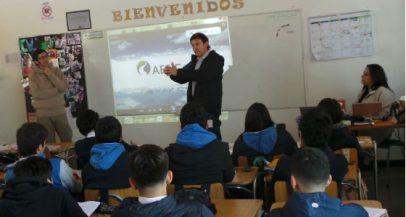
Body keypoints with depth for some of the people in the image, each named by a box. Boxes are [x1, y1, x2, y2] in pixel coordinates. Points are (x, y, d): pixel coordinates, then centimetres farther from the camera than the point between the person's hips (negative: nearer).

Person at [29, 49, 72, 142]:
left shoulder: (56, 71, 3)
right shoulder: (32, 75, -4)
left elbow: (64, 88, -9)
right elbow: (37, 94, -16)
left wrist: (51, 75, -14)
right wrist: (57, 90, -11)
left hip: (59, 112, 2)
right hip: (43, 114, -2)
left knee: (67, 140, 11)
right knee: (49, 143, 8)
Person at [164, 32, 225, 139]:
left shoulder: (216, 59, -5)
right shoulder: (194, 60, 18)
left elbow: (203, 75, -21)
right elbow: (183, 78, 15)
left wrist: (178, 72, -23)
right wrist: (173, 73, -7)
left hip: (209, 107, -7)